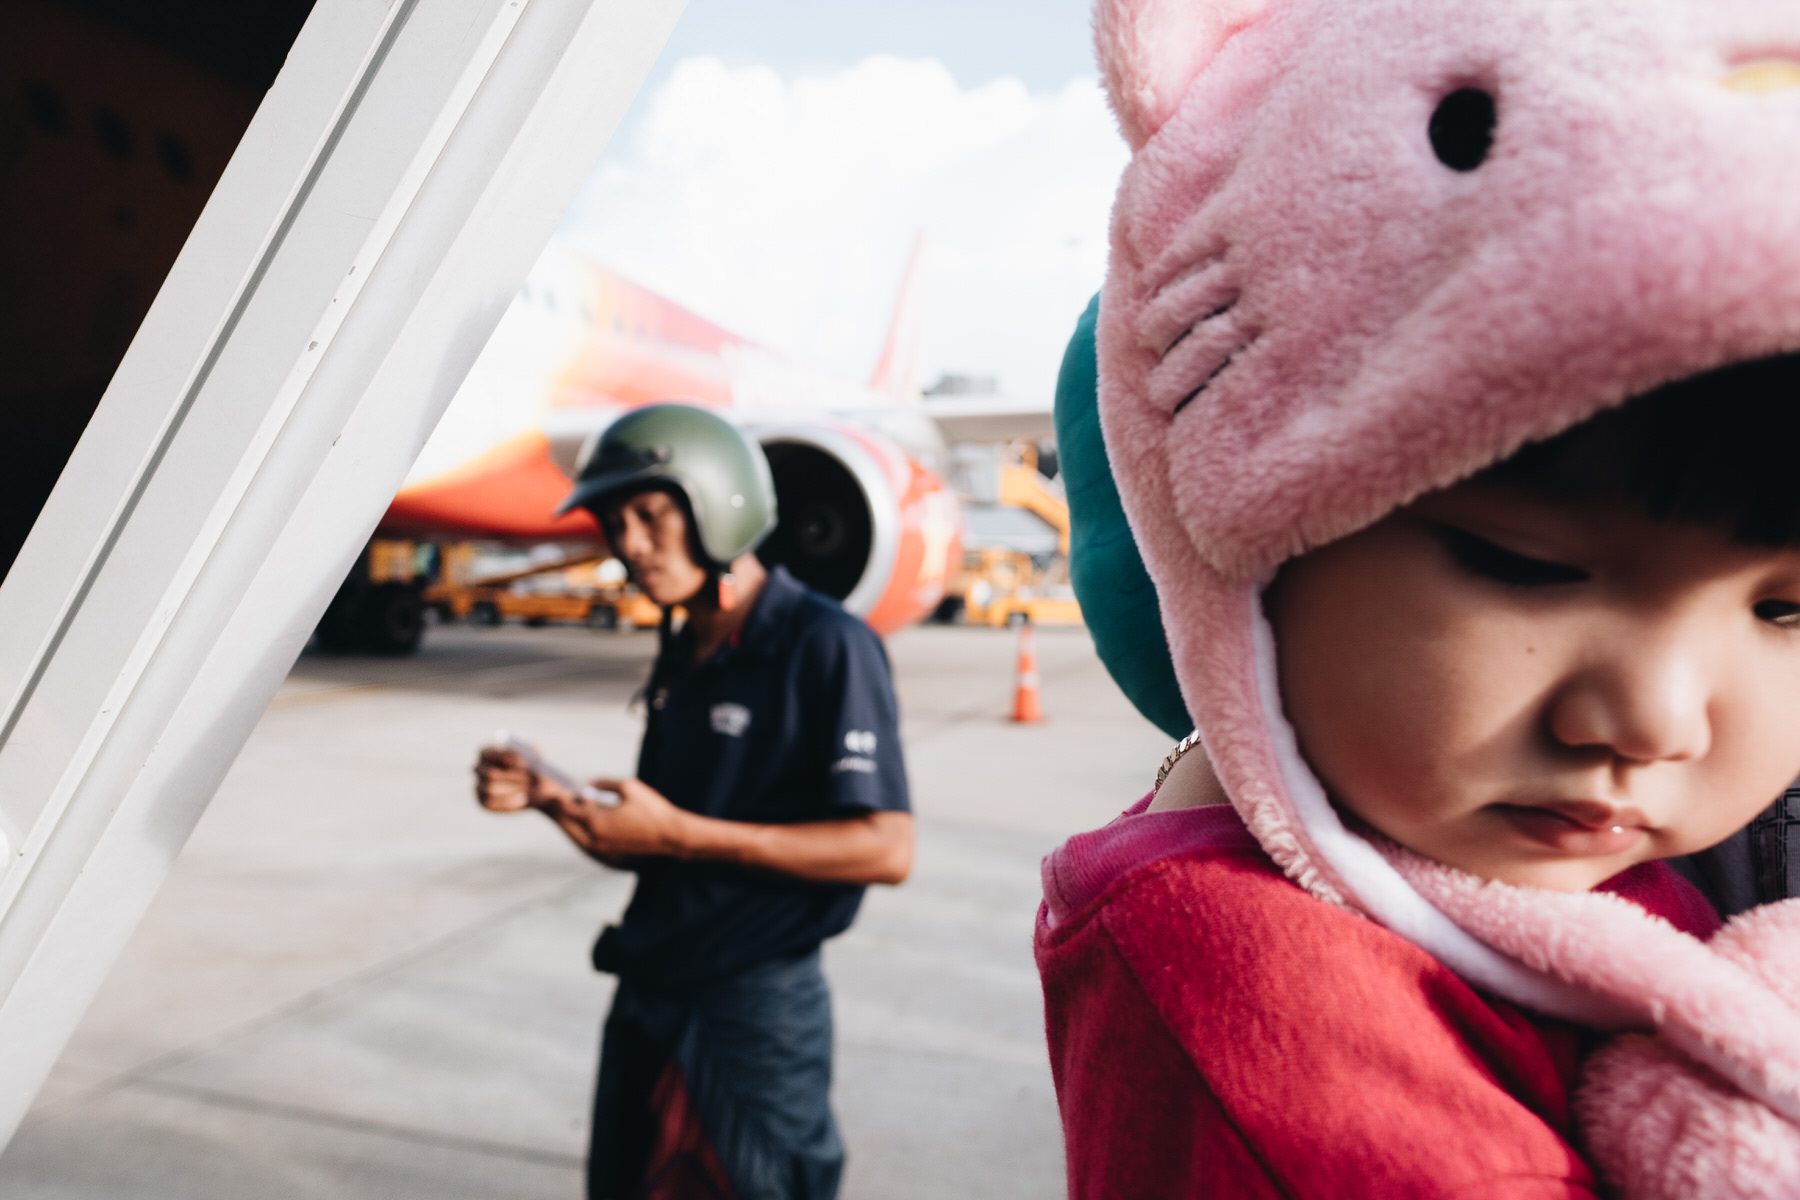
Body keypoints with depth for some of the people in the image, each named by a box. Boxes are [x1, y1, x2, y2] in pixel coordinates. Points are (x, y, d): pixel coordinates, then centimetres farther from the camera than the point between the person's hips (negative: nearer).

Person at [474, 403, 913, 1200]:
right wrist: (551, 799, -4)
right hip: (648, 997, 8)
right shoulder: (680, 660, 8)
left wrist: (680, 833, -23)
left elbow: (885, 850, -21)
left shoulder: (826, 645, -15)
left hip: (754, 1007, -7)